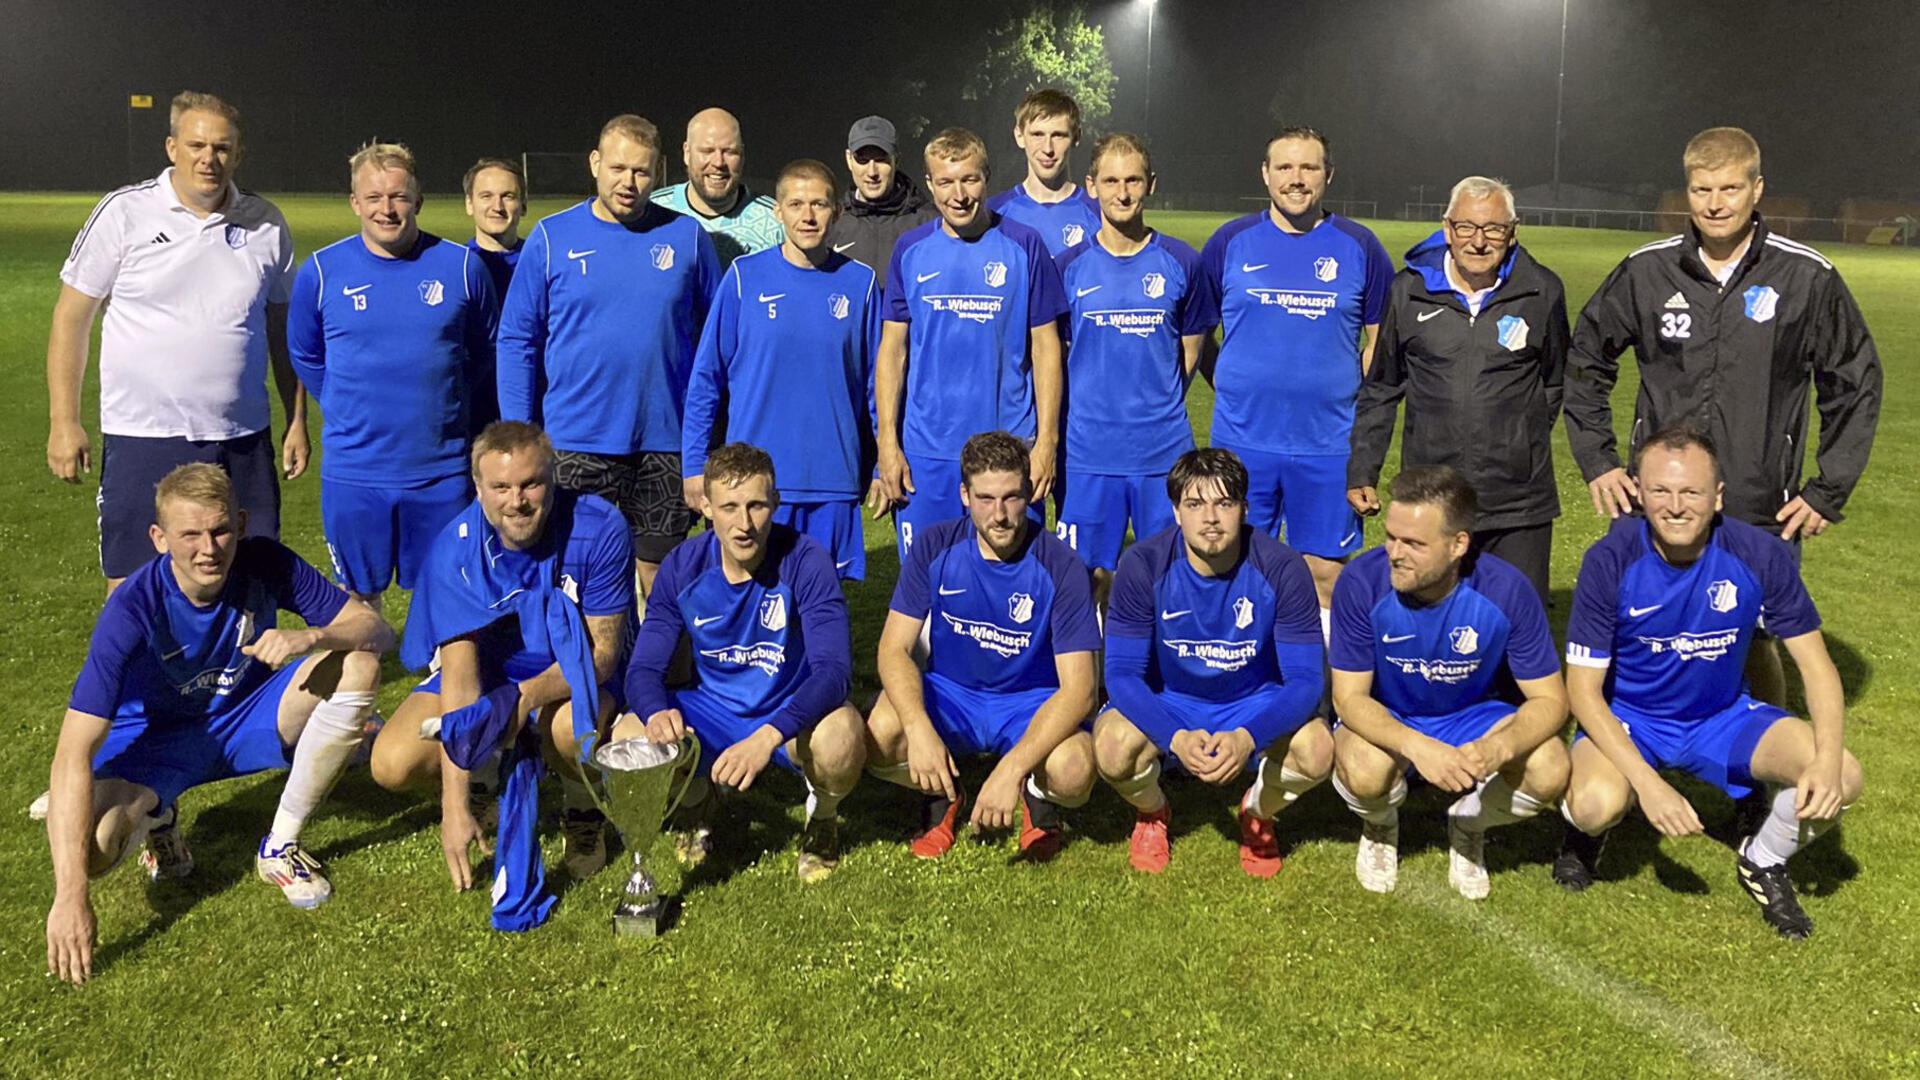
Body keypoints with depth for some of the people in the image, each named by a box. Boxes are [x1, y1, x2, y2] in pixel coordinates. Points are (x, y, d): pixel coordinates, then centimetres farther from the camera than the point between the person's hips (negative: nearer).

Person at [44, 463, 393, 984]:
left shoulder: (266, 564, -21)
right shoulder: (133, 608, -29)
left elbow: (378, 630, -17)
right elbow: (74, 754, -33)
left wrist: (311, 637, -41)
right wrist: (70, 896, -40)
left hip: (247, 719, 3)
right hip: (157, 738, -3)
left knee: (358, 667, -25)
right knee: (89, 849, -32)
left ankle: (280, 846, -10)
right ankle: (154, 818, 9)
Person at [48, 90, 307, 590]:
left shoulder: (266, 224, 6)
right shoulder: (123, 212, -3)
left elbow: (282, 327, 13)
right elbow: (72, 316, 1)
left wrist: (297, 420, 10)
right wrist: (64, 422, -4)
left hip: (243, 441, 2)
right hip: (142, 437, -2)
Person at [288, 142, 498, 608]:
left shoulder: (462, 266, -2)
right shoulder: (321, 271, -1)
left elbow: (486, 354, 11)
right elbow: (305, 356, 14)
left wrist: (442, 406, 9)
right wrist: (350, 412, 11)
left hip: (443, 470, 0)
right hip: (353, 474, 1)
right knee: (360, 597, 13)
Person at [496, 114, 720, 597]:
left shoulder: (687, 237, 2)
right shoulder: (551, 237, 0)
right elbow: (516, 342, 3)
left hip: (666, 442, 1)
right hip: (575, 444, 0)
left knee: (660, 574, 10)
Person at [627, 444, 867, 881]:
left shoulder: (805, 561, -20)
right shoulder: (682, 567, -10)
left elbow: (834, 668, -28)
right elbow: (644, 668, -9)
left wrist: (768, 736, -45)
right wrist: (657, 712, -36)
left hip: (791, 713, -3)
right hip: (714, 711, 3)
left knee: (840, 738, -37)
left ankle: (822, 820, 2)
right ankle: (698, 805, 13)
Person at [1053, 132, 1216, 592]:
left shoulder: (1182, 264, 2)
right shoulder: (1069, 266, 1)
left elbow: (1190, 351, 12)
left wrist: (1158, 409, 10)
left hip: (1165, 450, 0)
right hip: (1088, 452, 0)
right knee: (1090, 575, 6)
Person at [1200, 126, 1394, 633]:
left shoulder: (1359, 247, 5)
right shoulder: (1232, 241, 4)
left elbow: (1381, 339, 11)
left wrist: (1362, 406, 2)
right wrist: (1232, 387, 3)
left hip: (1329, 444, 0)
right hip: (1242, 442, 0)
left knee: (1325, 572, 5)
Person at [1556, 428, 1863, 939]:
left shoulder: (1761, 555, -17)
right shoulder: (1610, 561, -23)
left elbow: (1816, 665, -9)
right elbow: (1584, 689, -19)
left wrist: (1828, 760, -26)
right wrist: (1646, 781, -30)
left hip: (1722, 716, 3)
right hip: (1626, 716, -2)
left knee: (1841, 779, -21)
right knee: (1597, 803, -33)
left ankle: (1764, 863, 12)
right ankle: (1584, 832, 8)